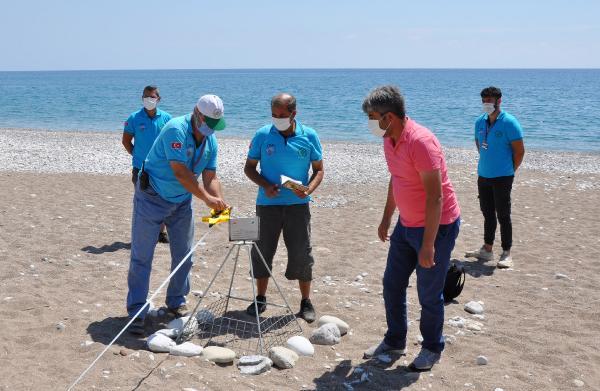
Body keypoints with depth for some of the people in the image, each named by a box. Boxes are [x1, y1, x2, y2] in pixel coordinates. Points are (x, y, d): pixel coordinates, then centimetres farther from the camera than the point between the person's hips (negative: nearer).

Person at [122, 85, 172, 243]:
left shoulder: (166, 118, 1)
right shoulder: (134, 118, -4)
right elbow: (126, 140, 5)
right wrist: (136, 155, 2)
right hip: (140, 168, -1)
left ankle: (161, 232, 19)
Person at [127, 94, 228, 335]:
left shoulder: (211, 141, 1)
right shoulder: (176, 129, -23)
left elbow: (210, 177, 0)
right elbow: (180, 172, -28)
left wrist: (219, 202, -18)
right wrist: (207, 198, -29)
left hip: (182, 202, 7)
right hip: (152, 199, -7)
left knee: (183, 255, 11)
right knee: (141, 257, -5)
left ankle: (176, 302, 28)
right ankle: (136, 313, 1)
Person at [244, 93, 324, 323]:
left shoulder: (309, 136, -2)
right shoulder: (263, 135, -2)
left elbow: (319, 169, 5)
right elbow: (249, 168, 5)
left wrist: (310, 188, -15)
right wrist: (265, 185, -14)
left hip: (298, 204, -1)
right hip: (268, 203, 1)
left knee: (301, 253, 1)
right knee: (262, 251, 7)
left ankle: (306, 302, 16)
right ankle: (261, 299, 23)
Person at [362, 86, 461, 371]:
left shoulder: (420, 142, -26)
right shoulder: (389, 140, 2)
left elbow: (435, 197, -27)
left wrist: (428, 245, -26)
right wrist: (386, 218, 22)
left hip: (436, 226, -9)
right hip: (406, 224, 9)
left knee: (429, 293, 4)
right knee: (392, 285, 15)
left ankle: (431, 348, 25)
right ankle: (394, 341, 32)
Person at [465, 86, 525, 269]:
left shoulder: (509, 122, -13)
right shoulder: (480, 122, 6)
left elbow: (519, 151, -10)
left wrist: (510, 171, -3)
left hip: (502, 177, -6)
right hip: (483, 176, 6)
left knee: (503, 215, -1)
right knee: (487, 213, 15)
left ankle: (506, 254, 7)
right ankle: (487, 250, 26)